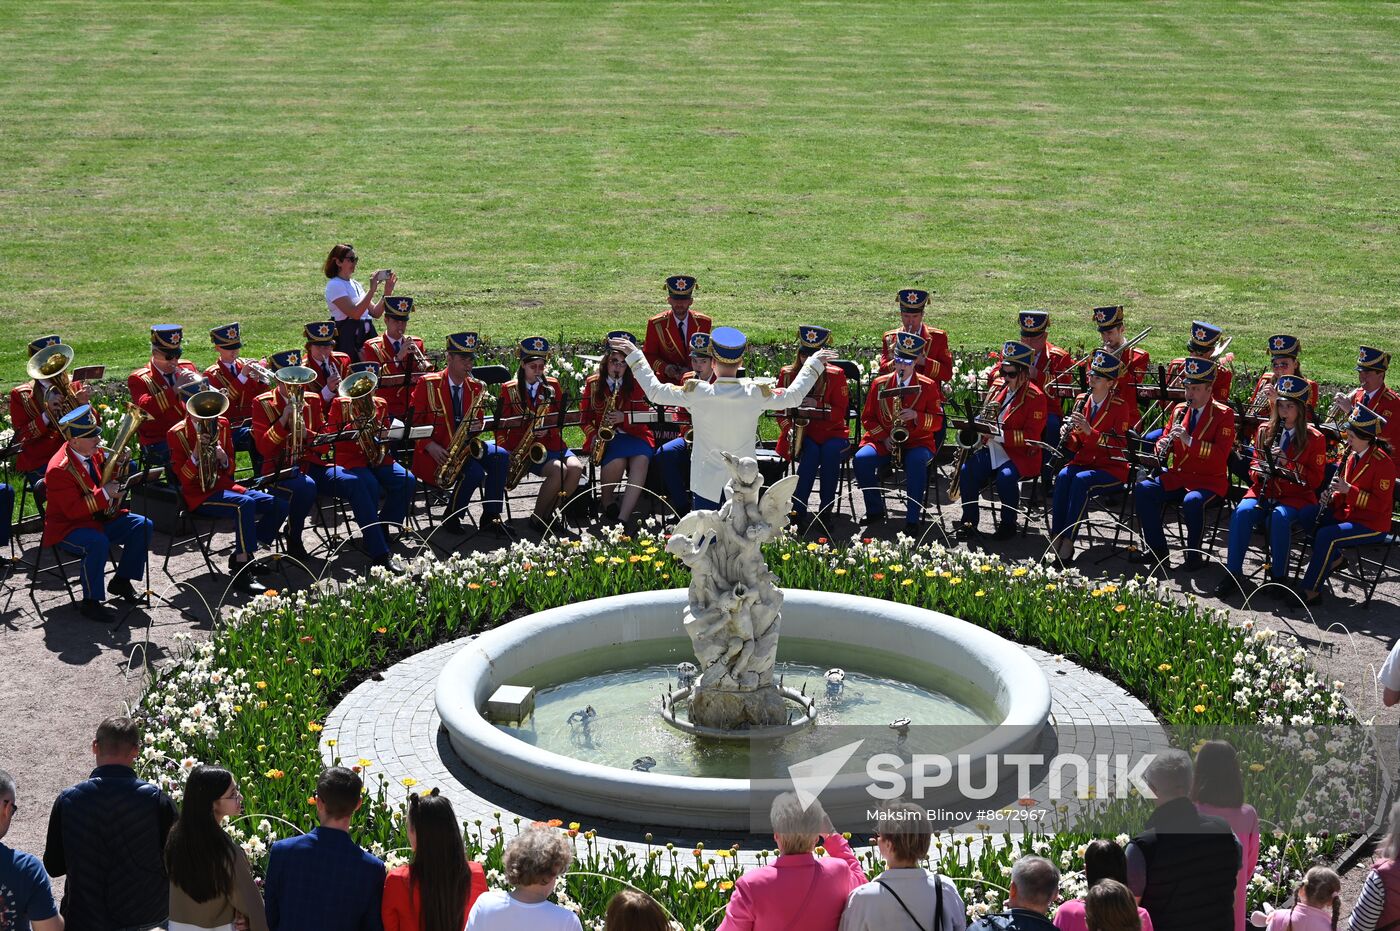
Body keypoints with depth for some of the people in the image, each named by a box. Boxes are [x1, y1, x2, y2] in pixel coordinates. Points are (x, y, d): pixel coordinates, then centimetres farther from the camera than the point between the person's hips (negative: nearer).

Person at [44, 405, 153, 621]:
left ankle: (121, 581, 7)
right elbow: (74, 510, -28)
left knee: (143, 526, -6)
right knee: (98, 543, -38)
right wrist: (104, 493, -32)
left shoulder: (95, 453, 1)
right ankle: (91, 602, -24)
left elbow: (114, 479, 16)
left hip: (100, 519, 8)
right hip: (68, 528, -8)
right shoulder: (59, 469, -23)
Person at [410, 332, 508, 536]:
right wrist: (430, 446, -20)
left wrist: (477, 426, -11)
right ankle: (452, 518, -6)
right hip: (434, 452, -5)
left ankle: (491, 516, -12)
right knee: (474, 472, -29)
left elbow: (478, 420, 15)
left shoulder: (476, 388, 7)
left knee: (500, 456, -20)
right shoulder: (428, 384, -6)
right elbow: (413, 421, -6)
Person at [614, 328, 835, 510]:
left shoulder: (697, 393, -16)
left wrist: (634, 355, 7)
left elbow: (654, 391, -4)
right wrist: (814, 363, 18)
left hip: (707, 487, -1)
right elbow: (794, 396, 4)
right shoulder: (755, 394, -12)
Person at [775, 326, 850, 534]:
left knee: (830, 451, -34)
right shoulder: (787, 374, 4)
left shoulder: (835, 375, 0)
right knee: (811, 452, -34)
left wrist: (818, 406, -20)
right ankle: (798, 512, -32)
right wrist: (789, 429, -10)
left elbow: (841, 412, -3)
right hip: (801, 432, 0)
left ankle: (826, 509, -23)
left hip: (831, 431, 0)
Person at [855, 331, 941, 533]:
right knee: (861, 459, -27)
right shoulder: (879, 384, 6)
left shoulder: (928, 386, 1)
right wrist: (884, 437, -8)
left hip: (917, 441, -2)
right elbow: (867, 418, 9)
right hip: (883, 441, 2)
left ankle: (913, 518, -27)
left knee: (916, 462, -37)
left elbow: (937, 421, 1)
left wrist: (917, 416, -19)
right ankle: (875, 510, -7)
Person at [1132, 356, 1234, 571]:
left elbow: (1221, 454, -17)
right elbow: (1165, 439, 15)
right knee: (1142, 490, -17)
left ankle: (1194, 555, -15)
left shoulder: (1223, 414, -7)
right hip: (1177, 476, 6)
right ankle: (1157, 549, -7)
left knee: (1192, 501, -37)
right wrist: (1162, 446, -10)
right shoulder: (1179, 409, 10)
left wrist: (1189, 440, -27)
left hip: (1209, 481, -6)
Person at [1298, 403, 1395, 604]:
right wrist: (1331, 498, -4)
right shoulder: (1353, 455, 7)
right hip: (1347, 514, 8)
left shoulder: (1382, 462, -18)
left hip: (1372, 525, -8)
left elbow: (1380, 503, -20)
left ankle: (1311, 590, -21)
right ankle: (1334, 559, 10)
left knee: (1326, 536, -28)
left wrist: (1349, 490, -27)